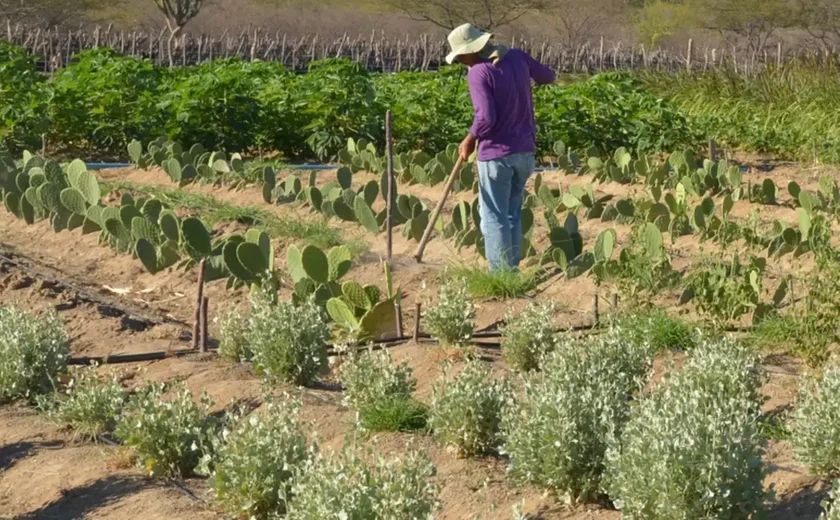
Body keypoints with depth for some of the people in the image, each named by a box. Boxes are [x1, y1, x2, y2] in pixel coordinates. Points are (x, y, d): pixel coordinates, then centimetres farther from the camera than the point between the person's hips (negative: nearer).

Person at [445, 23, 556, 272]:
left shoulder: (479, 72, -17)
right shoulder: (518, 57, 3)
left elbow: (486, 118, -24)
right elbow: (548, 76, 19)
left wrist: (470, 140, -7)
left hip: (496, 153, -7)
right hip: (524, 150, 7)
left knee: (494, 217, 2)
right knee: (513, 214, 16)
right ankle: (512, 269, 20)